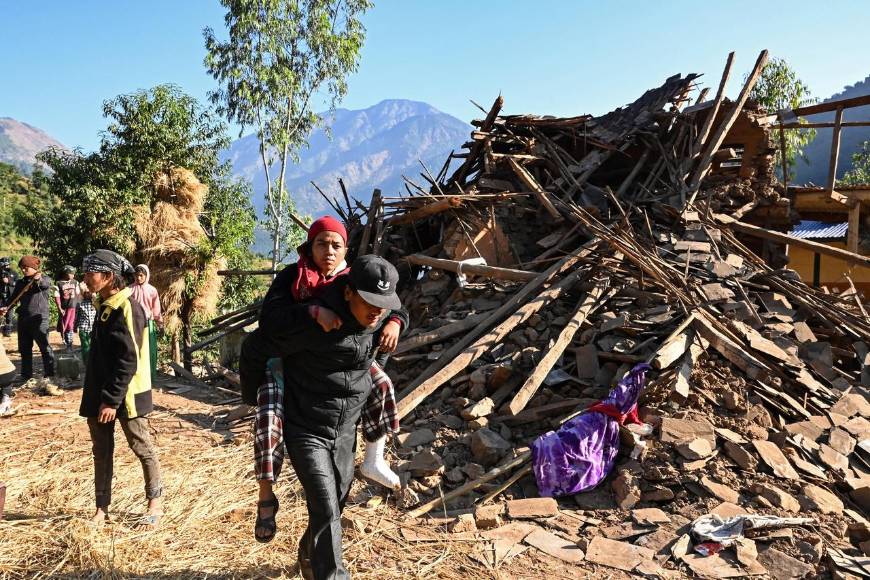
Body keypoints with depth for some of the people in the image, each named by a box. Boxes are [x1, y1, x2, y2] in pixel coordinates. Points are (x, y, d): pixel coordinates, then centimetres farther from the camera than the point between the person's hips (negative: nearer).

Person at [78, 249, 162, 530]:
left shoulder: (127, 308, -17)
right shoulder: (104, 306, 11)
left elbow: (128, 361, -21)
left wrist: (112, 400, -21)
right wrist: (98, 397, 16)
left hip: (126, 394, -9)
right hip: (100, 393, 9)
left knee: (142, 448, 4)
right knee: (101, 451, 14)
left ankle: (155, 504, 17)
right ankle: (102, 508, 25)